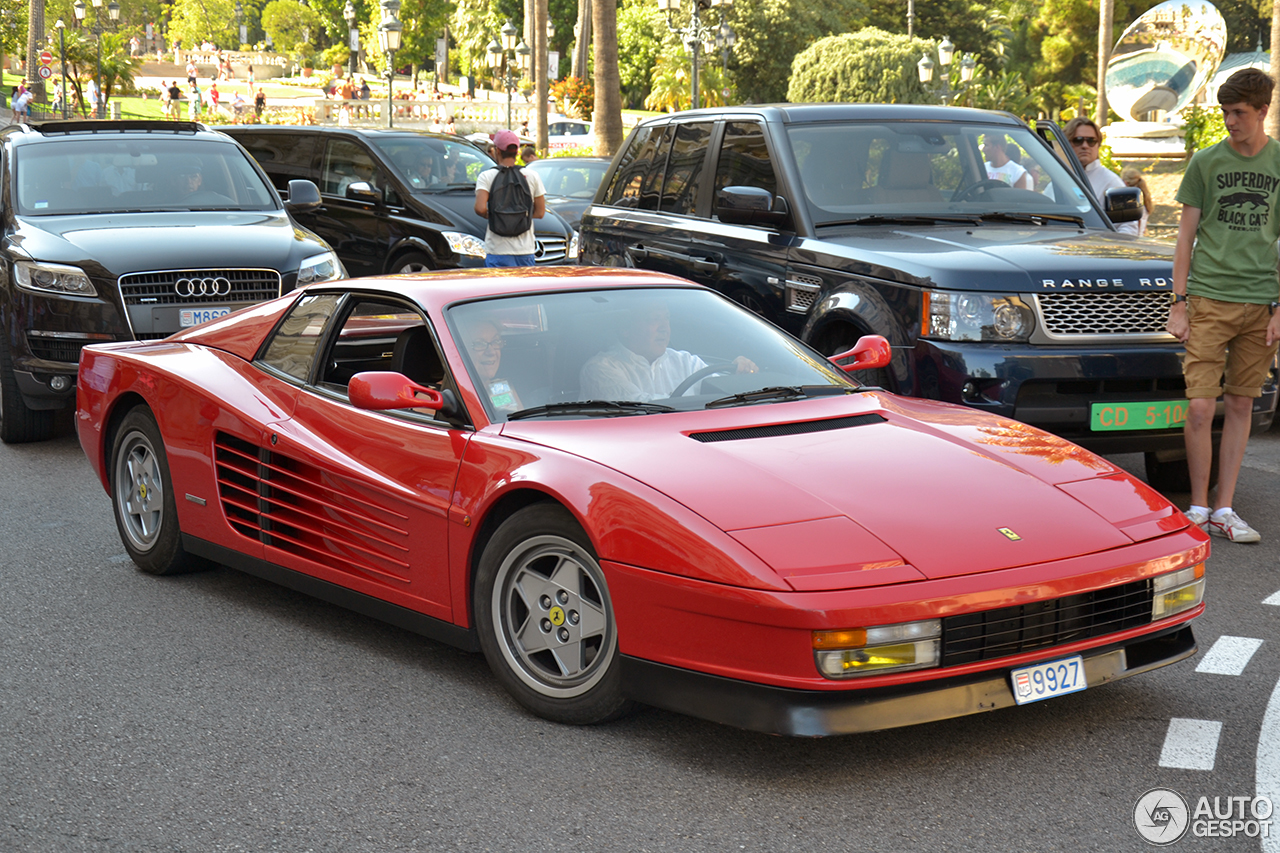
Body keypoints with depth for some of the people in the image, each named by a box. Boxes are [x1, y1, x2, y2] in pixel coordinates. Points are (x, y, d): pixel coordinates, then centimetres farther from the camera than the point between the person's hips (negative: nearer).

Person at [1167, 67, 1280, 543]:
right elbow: (1186, 237, 6)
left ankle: (1224, 509, 12)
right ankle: (1198, 507, 6)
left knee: (1241, 404, 5)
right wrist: (1178, 303, 0)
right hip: (1209, 297, -1)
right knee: (1200, 406, -7)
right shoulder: (1206, 163, 4)